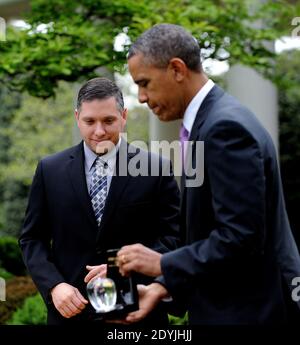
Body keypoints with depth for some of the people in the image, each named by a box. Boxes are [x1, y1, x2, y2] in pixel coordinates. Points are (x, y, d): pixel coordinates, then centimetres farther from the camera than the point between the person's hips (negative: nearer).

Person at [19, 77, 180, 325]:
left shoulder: (156, 168, -4)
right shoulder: (50, 170, 3)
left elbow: (172, 237, -4)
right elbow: (32, 238, 5)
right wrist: (54, 285, -11)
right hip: (71, 308, 1)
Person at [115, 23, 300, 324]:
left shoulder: (226, 127, -20)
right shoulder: (211, 120, 11)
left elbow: (240, 237, -24)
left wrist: (163, 265, -14)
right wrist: (163, 287, 4)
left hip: (248, 311, -9)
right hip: (227, 304, 9)